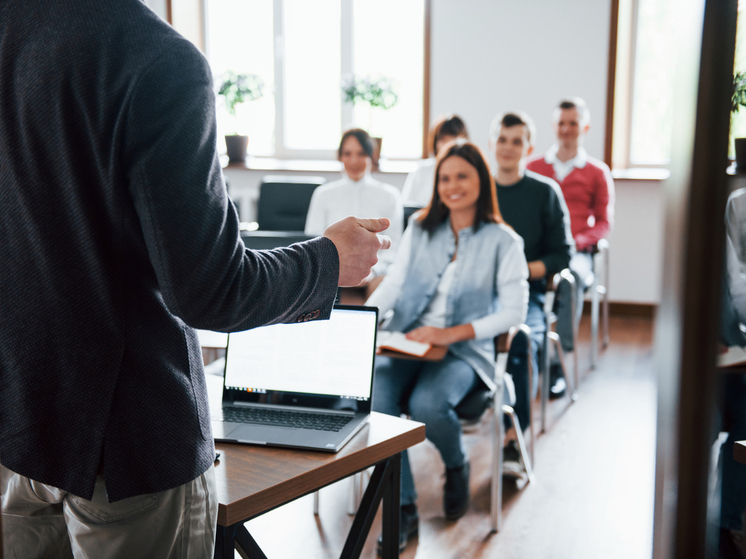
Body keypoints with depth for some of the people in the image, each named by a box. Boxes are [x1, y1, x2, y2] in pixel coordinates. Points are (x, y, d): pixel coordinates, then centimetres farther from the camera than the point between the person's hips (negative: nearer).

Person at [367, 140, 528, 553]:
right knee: (374, 399, -26)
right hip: (406, 341, 3)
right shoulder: (420, 228, 13)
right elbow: (392, 283, 7)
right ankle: (403, 509, -13)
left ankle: (456, 466, 5)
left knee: (427, 404, -32)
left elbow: (514, 310, -5)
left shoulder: (503, 241, 1)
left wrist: (453, 333, -16)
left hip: (464, 350, -3)